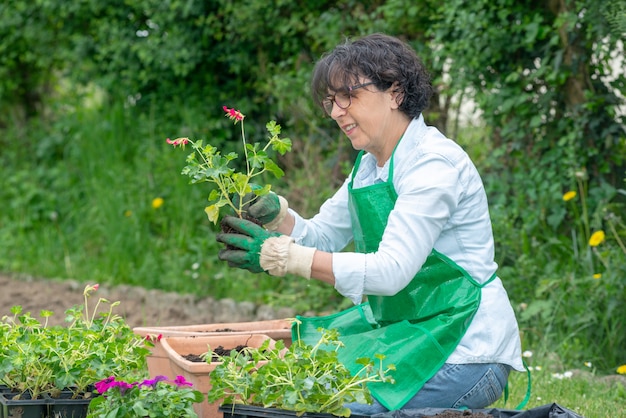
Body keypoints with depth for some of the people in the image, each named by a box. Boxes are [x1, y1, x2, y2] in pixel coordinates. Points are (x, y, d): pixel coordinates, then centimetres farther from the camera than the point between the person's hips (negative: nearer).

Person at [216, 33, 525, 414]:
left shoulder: (435, 164, -19)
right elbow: (324, 235, 14)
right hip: (407, 330, 9)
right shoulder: (372, 164, 10)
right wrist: (277, 216, -8)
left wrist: (282, 256, -30)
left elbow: (391, 270, -27)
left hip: (465, 350, -9)